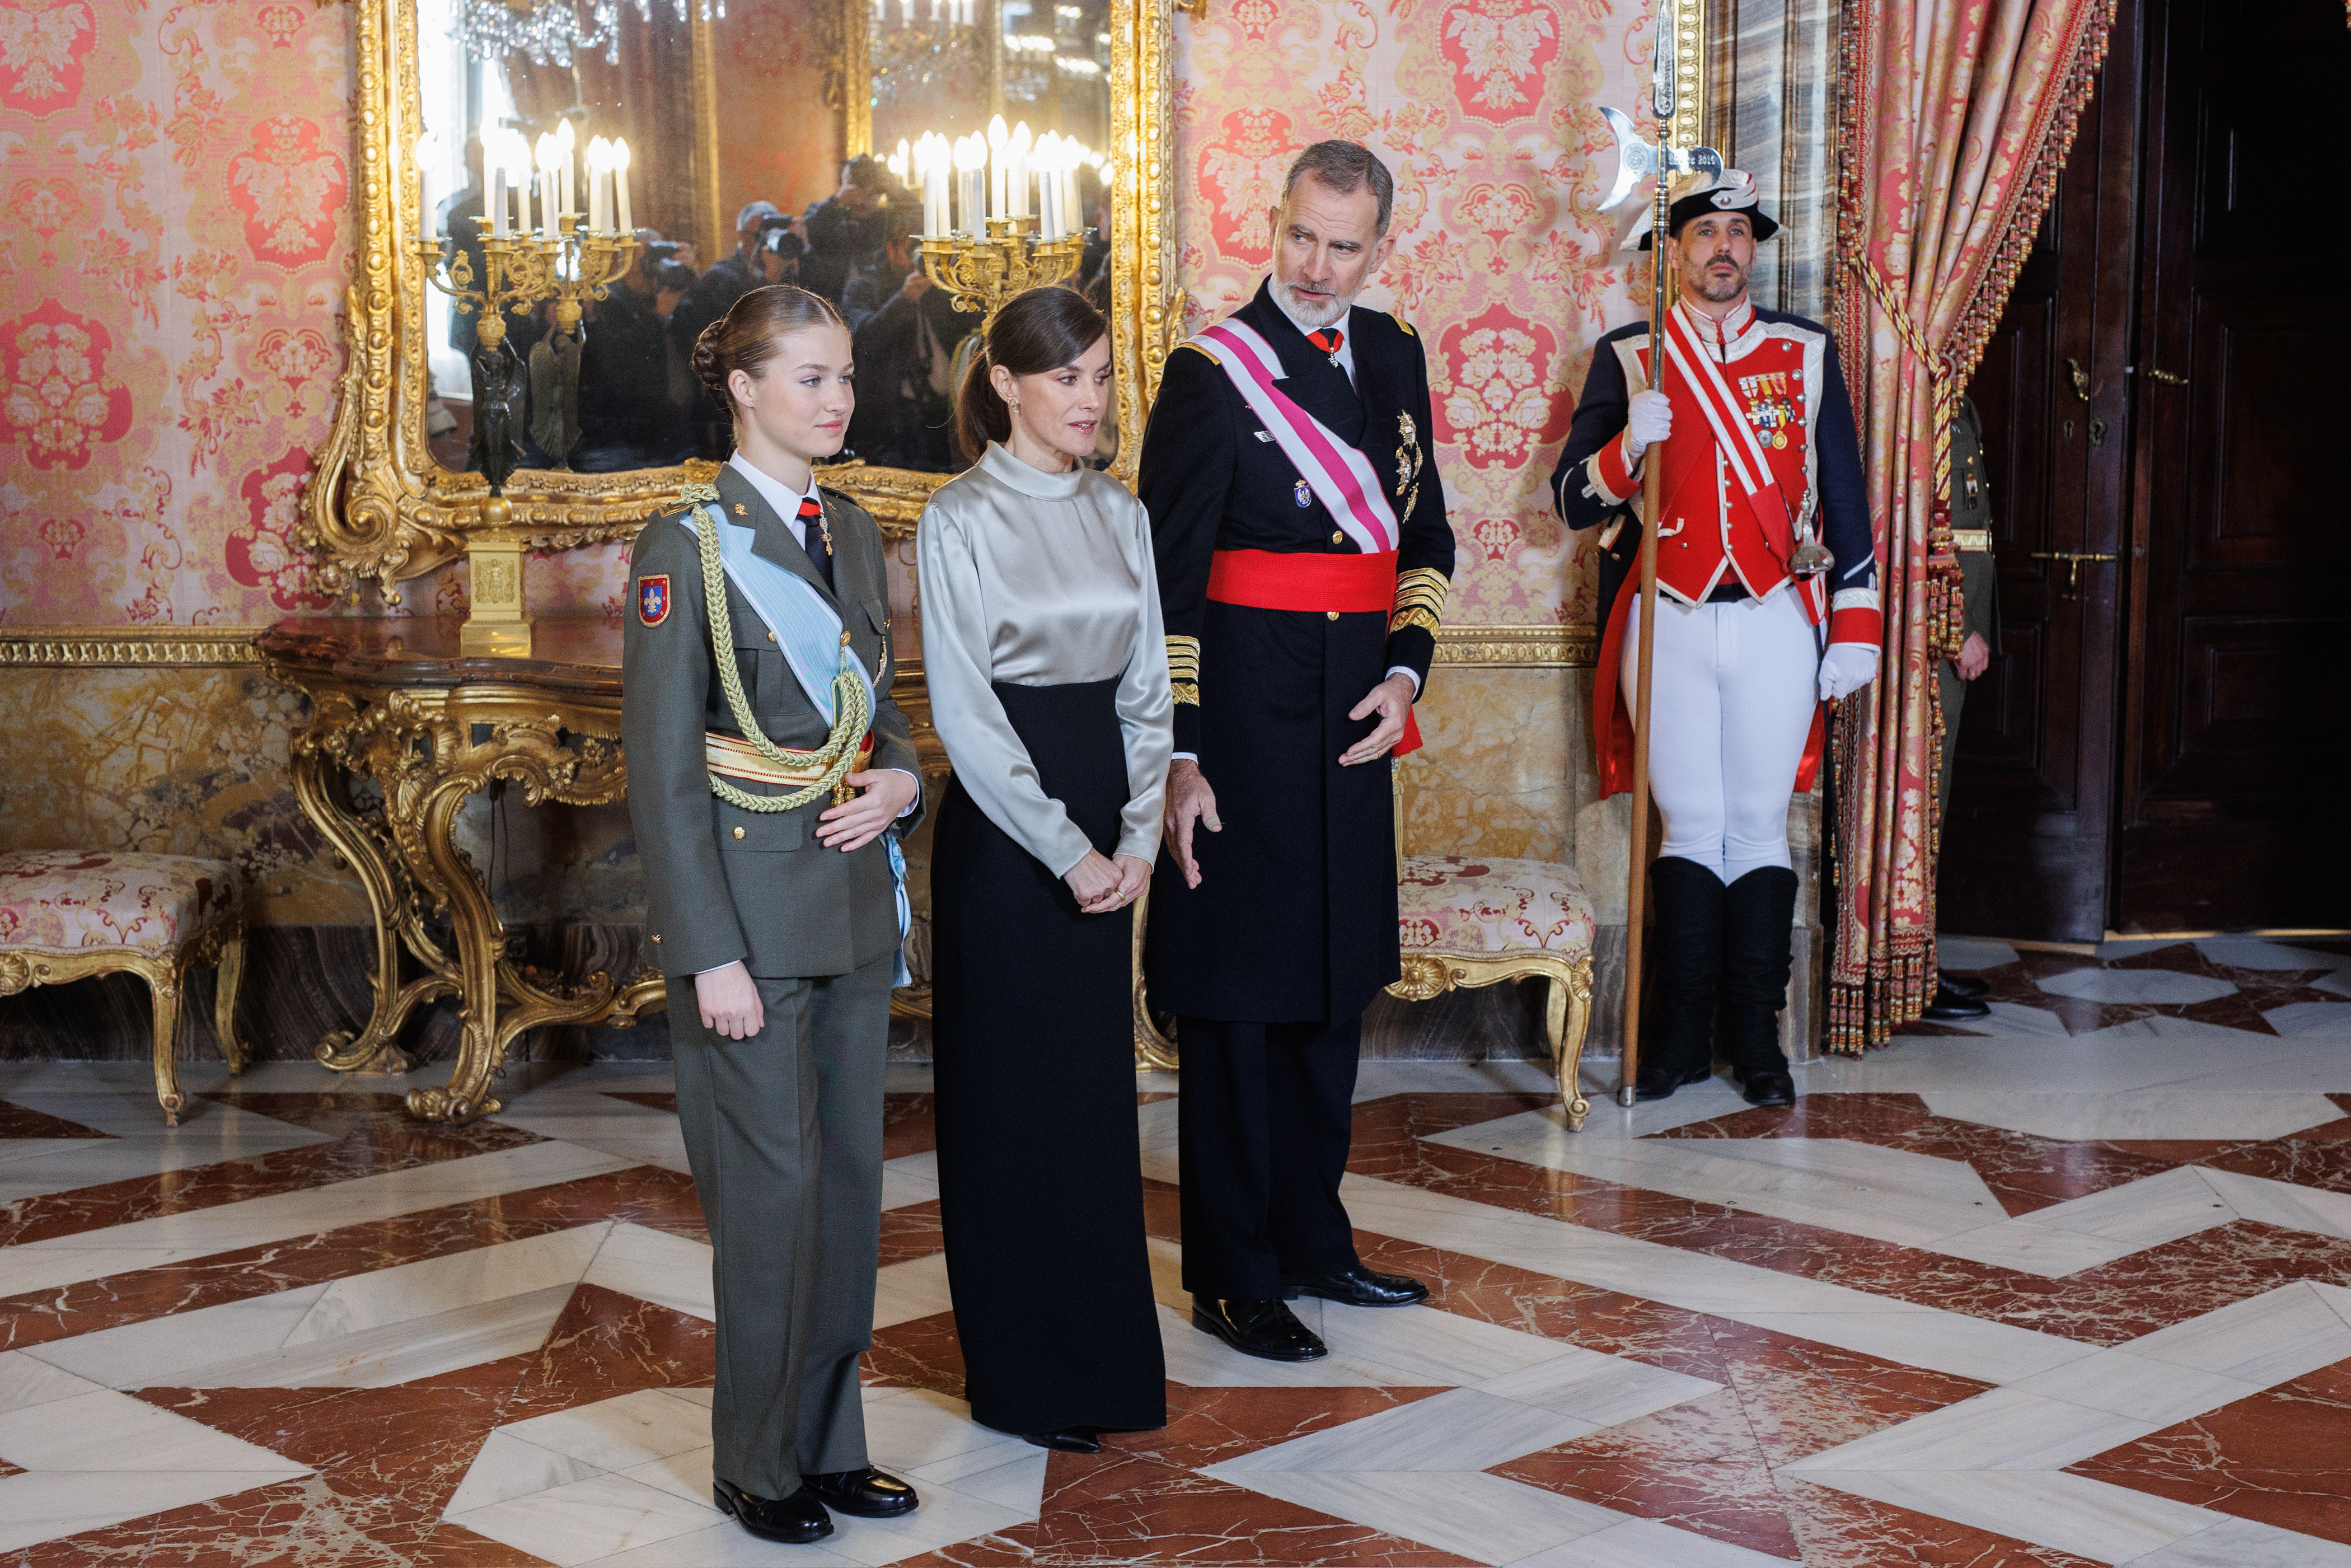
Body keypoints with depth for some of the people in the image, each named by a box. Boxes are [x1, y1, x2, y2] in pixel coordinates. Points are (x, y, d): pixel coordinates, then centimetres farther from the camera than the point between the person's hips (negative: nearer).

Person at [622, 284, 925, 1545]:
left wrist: (898, 779, -4)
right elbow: (661, 768, -12)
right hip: (746, 904, -7)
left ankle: (830, 1440, 25)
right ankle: (760, 1463, 16)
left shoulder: (851, 532, 10)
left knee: (850, 1173, 11)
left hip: (853, 902, 7)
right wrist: (709, 956, -16)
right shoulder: (688, 546, -10)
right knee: (771, 1183, -1)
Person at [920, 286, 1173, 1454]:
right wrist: (1064, 848, -14)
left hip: (1101, 826, 5)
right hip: (1003, 825, -5)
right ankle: (1019, 1378, 14)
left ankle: (1097, 1351, 24)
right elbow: (964, 711, -12)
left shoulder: (1119, 514, 9)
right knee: (1010, 1090, 2)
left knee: (1098, 1084, 11)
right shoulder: (962, 519, -8)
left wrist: (1136, 838, -2)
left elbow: (1146, 689, 9)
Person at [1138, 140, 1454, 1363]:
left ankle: (1312, 1239, 30)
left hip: (1353, 720, 6)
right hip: (1244, 718, -6)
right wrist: (1176, 754, -15)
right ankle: (1233, 1275, 13)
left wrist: (1407, 671, 1)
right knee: (1239, 1000, 1)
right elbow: (1166, 577, -11)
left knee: (1334, 987, 15)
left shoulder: (1393, 358, 9)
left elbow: (1426, 535, 17)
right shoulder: (1212, 371, -10)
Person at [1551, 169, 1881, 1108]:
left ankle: (1756, 1035, 11)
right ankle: (1684, 1032, 11)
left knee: (1759, 823, 3)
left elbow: (1845, 498, 9)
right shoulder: (1627, 355, 5)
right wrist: (1629, 447, -19)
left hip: (1776, 621, 1)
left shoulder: (1808, 353, 8)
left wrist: (1855, 628, 4)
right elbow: (1573, 501, 1)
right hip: (1670, 624, 0)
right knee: (1690, 825, 2)